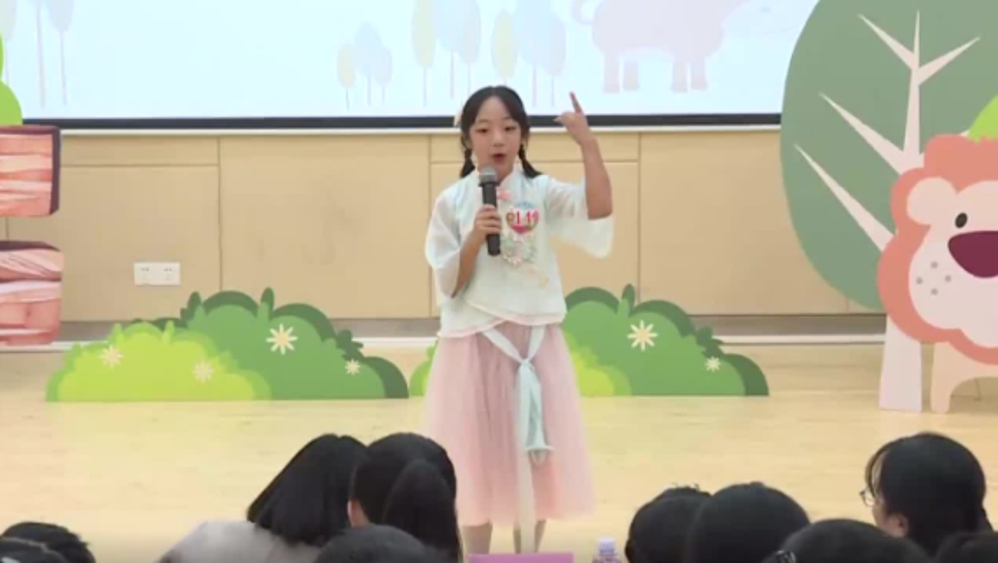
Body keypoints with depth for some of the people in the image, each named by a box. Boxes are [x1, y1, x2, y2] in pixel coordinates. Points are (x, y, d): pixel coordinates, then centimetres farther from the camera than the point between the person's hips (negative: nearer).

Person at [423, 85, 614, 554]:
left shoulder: (542, 192, -2)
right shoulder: (452, 202, -3)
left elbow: (599, 214, -20)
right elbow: (448, 287, -5)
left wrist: (588, 146, -27)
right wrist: (474, 240, -20)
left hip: (534, 342, 1)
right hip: (475, 346, -1)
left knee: (534, 461, 9)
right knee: (476, 462, 6)